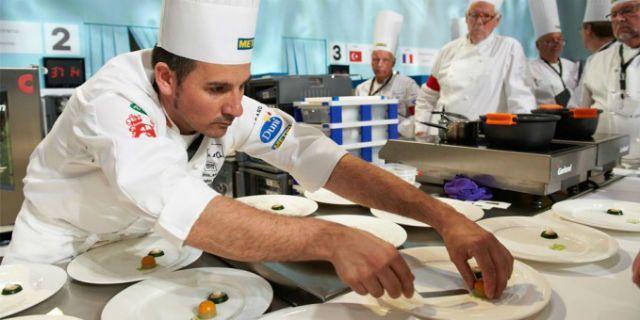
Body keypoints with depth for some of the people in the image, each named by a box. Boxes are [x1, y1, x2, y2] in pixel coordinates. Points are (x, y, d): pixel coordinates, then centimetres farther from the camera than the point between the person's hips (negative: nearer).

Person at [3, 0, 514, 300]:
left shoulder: (227, 107, -19)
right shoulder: (115, 101, -34)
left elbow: (315, 154, -26)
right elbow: (179, 206, -49)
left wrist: (443, 215, -35)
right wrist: (331, 239, -61)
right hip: (60, 250, -3)